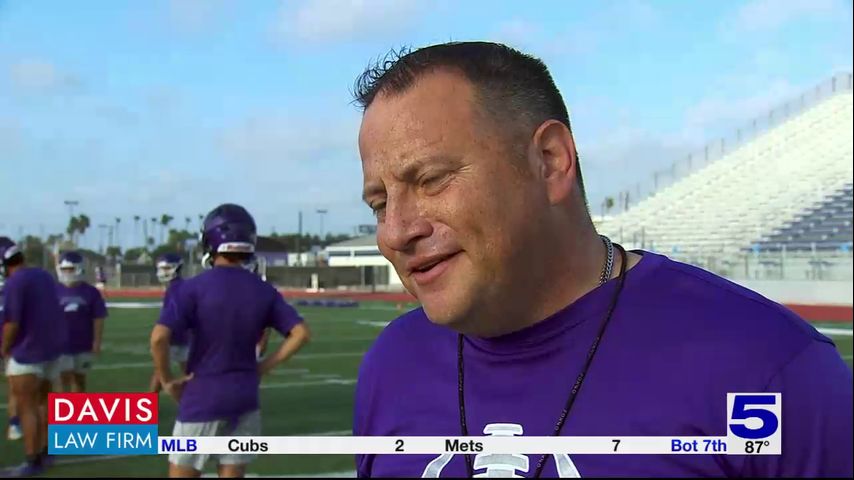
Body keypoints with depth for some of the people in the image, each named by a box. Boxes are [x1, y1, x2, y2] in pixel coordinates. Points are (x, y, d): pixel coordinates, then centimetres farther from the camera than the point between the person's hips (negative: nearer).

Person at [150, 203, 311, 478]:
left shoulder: (196, 287, -11)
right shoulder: (263, 291, 1)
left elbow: (159, 337, -21)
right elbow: (300, 333, 0)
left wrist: (166, 380, -6)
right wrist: (262, 368, 5)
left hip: (202, 400, -4)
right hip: (244, 400, 4)